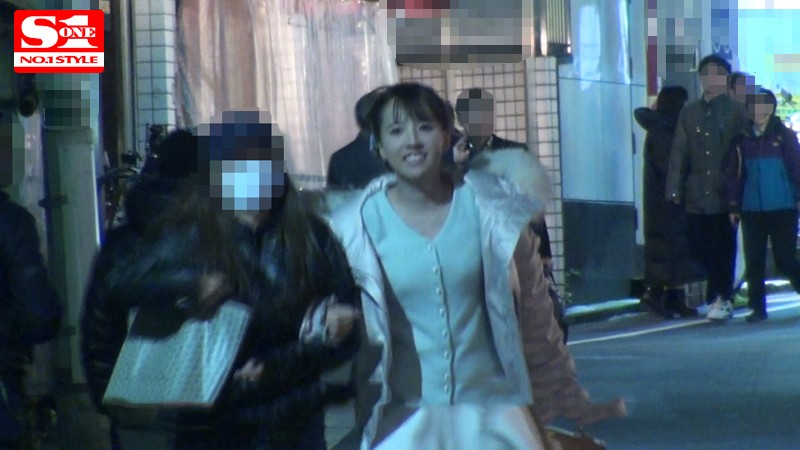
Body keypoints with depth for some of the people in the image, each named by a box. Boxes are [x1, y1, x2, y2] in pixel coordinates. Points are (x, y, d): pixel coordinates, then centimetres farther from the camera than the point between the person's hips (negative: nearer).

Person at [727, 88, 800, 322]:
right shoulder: (742, 140, 8)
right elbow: (735, 174, 11)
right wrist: (734, 206, 7)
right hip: (752, 210, 3)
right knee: (754, 261, 2)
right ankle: (757, 307, 9)